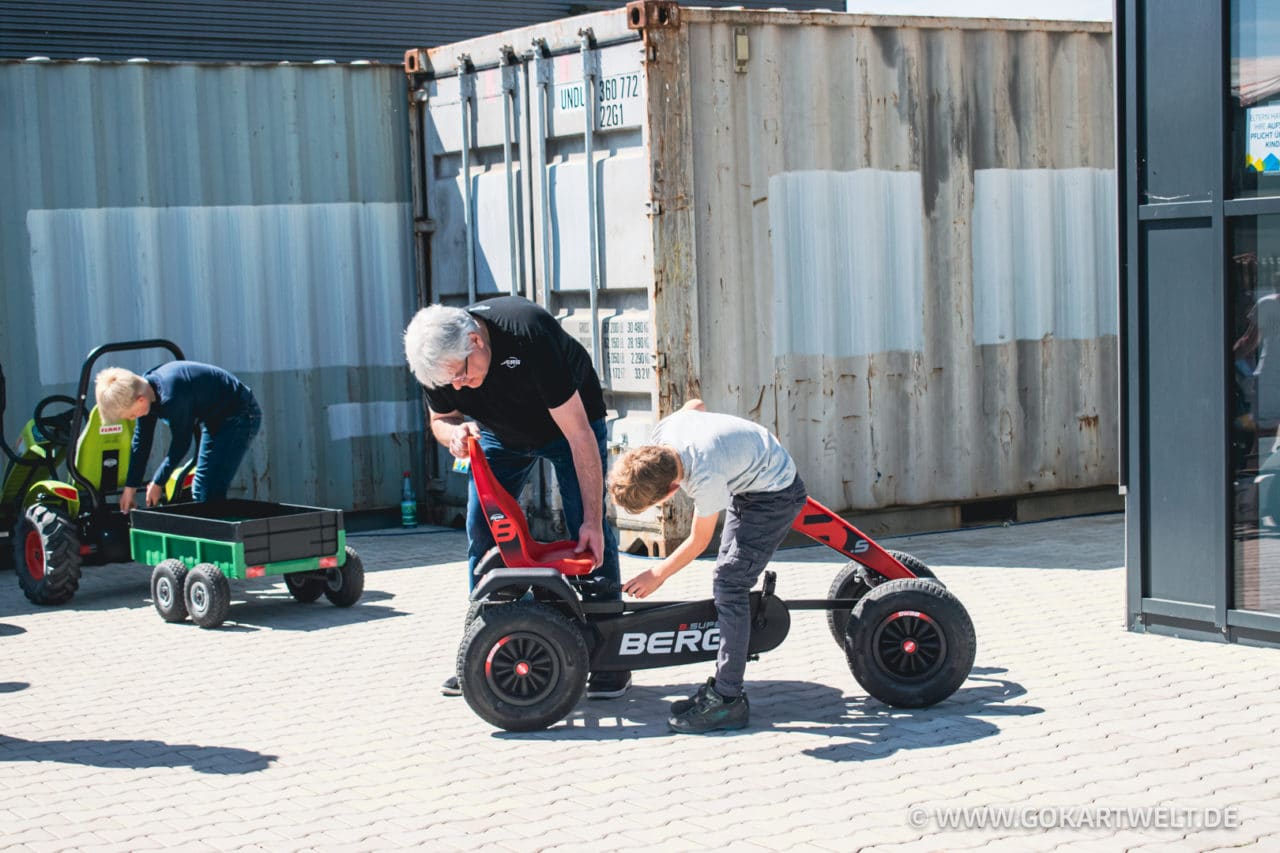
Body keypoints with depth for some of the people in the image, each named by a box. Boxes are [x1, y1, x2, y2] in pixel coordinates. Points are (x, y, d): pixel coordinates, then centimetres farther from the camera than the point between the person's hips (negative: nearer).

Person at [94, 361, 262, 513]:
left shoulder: (172, 399, -34)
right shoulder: (145, 387, -7)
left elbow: (180, 444, -20)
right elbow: (141, 441, 2)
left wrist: (157, 483, -7)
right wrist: (130, 487, 6)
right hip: (215, 419, 10)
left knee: (210, 495, -15)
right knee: (199, 493, 12)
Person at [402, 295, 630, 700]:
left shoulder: (529, 336, -40)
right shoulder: (439, 361, -24)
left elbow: (579, 434, -35)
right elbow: (440, 419, -2)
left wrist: (592, 519, -34)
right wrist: (454, 432, -30)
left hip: (569, 421, -5)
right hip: (502, 434, 5)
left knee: (589, 535, -15)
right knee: (482, 529, -4)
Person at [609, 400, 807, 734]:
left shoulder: (706, 478, -37)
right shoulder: (664, 431, -18)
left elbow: (699, 541, -18)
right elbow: (695, 405, 7)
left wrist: (657, 575, -5)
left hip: (777, 493, -9)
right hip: (745, 484, 9)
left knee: (729, 584, -16)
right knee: (728, 581, 9)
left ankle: (728, 699, -14)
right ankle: (722, 685, 15)